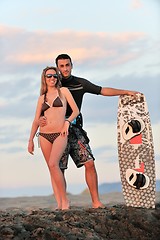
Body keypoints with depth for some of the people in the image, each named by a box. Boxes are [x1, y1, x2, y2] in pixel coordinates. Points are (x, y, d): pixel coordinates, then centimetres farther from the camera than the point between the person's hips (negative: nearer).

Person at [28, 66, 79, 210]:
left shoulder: (63, 91, 7)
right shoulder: (42, 98, 17)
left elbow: (76, 111, 5)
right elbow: (36, 121, 16)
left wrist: (67, 122, -12)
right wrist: (31, 140, 9)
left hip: (60, 135, -4)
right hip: (44, 135, 4)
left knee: (53, 164, -22)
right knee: (52, 168, 1)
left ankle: (65, 200, -14)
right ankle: (59, 204, 2)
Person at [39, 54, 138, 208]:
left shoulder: (80, 83, 11)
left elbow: (103, 91, 15)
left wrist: (126, 92, 13)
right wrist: (40, 119, -18)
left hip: (75, 129, 2)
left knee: (89, 163, -8)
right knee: (59, 169, -5)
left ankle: (96, 202, -4)